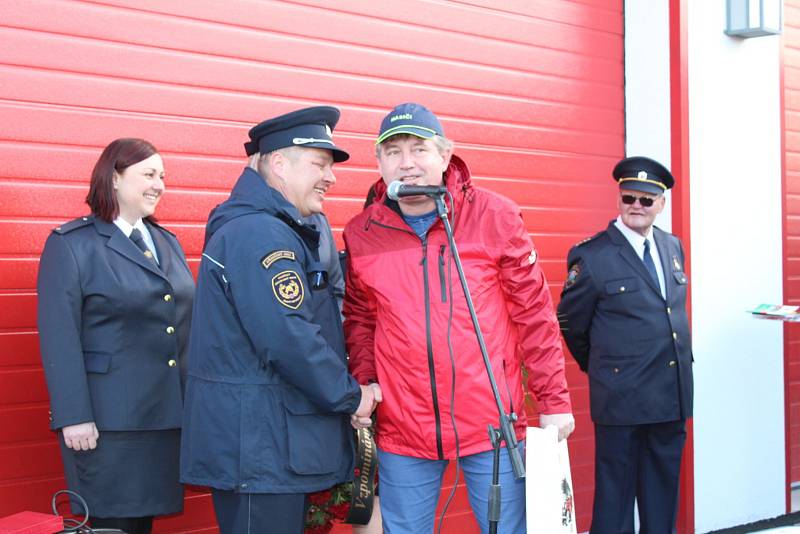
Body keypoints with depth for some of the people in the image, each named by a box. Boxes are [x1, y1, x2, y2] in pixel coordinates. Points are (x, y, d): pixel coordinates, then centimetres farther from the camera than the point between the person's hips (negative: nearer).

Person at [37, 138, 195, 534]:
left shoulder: (168, 243, 15)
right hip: (107, 419, -6)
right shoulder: (71, 244, -5)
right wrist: (74, 417, -17)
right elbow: (59, 338, -11)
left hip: (166, 413, 6)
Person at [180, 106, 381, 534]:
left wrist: (349, 392, 8)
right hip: (258, 452, -11)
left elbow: (310, 327, 21)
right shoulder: (259, 234, -16)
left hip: (275, 449, 11)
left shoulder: (282, 233, 18)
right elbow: (288, 340, -25)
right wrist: (351, 397, -13)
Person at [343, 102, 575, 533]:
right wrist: (363, 386, 1)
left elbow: (534, 314, 0)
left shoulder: (494, 216, -3)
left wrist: (554, 401, 0)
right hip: (402, 430, 2)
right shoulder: (361, 235, 3)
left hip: (492, 423, -1)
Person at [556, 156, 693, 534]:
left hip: (672, 394, 6)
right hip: (622, 399, -6)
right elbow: (570, 323, -1)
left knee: (663, 493, 14)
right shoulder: (591, 256, -10)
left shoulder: (672, 247, 10)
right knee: (616, 493, 2)